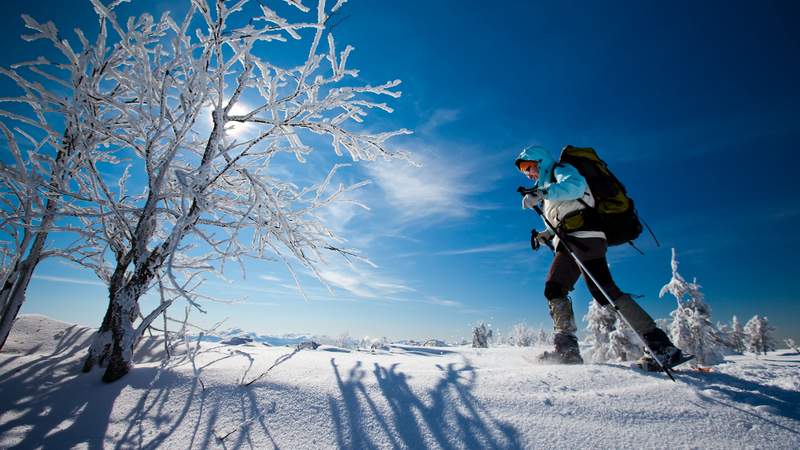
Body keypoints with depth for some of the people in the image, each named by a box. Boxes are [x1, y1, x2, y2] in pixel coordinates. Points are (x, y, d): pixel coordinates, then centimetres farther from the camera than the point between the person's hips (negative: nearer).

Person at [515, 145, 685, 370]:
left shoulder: (560, 169, 8)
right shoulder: (548, 185, 33)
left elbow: (576, 184, -18)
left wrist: (540, 193, -22)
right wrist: (544, 236, 16)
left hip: (583, 234, -9)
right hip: (568, 244, 9)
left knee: (603, 289, -18)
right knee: (553, 289, 0)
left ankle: (660, 345, -14)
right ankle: (567, 348, -1)